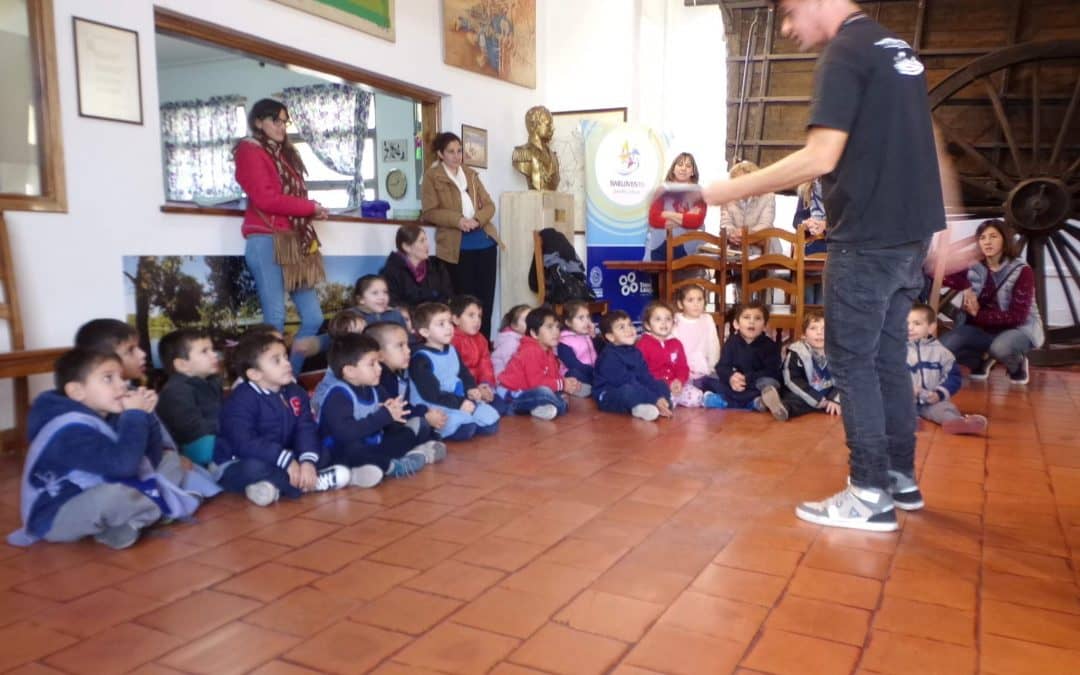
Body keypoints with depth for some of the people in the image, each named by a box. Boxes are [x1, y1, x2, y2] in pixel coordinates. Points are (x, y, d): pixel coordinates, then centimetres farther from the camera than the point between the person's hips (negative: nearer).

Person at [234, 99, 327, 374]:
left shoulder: (285, 153, 25)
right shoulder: (250, 150, 1)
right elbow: (265, 198, -12)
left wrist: (313, 210, -2)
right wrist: (311, 207, -7)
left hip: (294, 242, 8)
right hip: (266, 240, -8)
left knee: (313, 318, 3)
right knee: (276, 320, -10)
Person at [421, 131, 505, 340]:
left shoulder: (471, 174, 18)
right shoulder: (432, 176, 3)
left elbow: (489, 205, 13)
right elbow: (429, 212, -6)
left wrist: (477, 219, -8)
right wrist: (458, 219, -19)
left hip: (485, 242, 5)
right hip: (457, 247, -5)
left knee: (486, 298, 5)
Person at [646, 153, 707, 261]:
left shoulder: (698, 195, 4)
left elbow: (697, 221, -13)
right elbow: (653, 219, -9)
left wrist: (669, 215, -10)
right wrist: (686, 218, -11)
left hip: (685, 250, 0)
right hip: (659, 248, 1)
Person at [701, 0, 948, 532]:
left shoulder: (845, 51, -12)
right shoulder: (896, 49, 16)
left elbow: (820, 158, -21)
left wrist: (730, 190, -16)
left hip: (868, 237, -9)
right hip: (908, 233, 9)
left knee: (852, 362, -1)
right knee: (888, 357, 15)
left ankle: (871, 496, 4)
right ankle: (900, 476, 23)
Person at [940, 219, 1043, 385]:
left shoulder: (1022, 271, -14)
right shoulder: (973, 267, -3)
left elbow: (1017, 316, -19)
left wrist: (978, 314, -21)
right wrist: (965, 286, -29)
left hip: (1018, 329, -4)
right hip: (982, 329, 4)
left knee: (1000, 348, -39)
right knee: (944, 345, -23)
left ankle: (1016, 365, 0)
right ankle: (982, 360, 10)